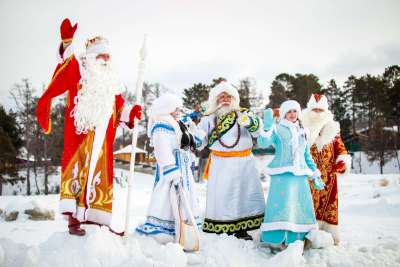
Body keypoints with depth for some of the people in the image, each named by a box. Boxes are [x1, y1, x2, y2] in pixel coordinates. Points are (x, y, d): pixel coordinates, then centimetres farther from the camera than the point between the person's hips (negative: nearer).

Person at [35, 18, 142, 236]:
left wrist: (130, 112, 4)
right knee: (77, 167, -14)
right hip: (80, 132, -6)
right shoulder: (79, 71, 5)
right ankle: (73, 216, -16)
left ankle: (97, 217, 17)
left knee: (101, 173, 8)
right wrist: (67, 43, -33)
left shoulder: (111, 82, 22)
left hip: (103, 137, 6)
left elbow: (119, 108, 24)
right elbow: (66, 64, -17)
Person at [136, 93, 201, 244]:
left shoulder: (178, 126, 21)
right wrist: (172, 171, -29)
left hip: (183, 169, 11)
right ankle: (157, 228, -3)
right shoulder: (161, 127, -13)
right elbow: (163, 151, -23)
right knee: (166, 197, -11)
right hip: (171, 169, -11)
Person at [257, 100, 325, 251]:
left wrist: (315, 175, 21)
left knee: (300, 207, 5)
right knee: (280, 205, -13)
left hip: (300, 176, 6)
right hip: (282, 174, -6)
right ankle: (274, 239, -7)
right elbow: (263, 143, -14)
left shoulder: (302, 132, 20)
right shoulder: (277, 129, 2)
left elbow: (307, 156, 25)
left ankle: (294, 240, 15)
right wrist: (267, 126, -27)